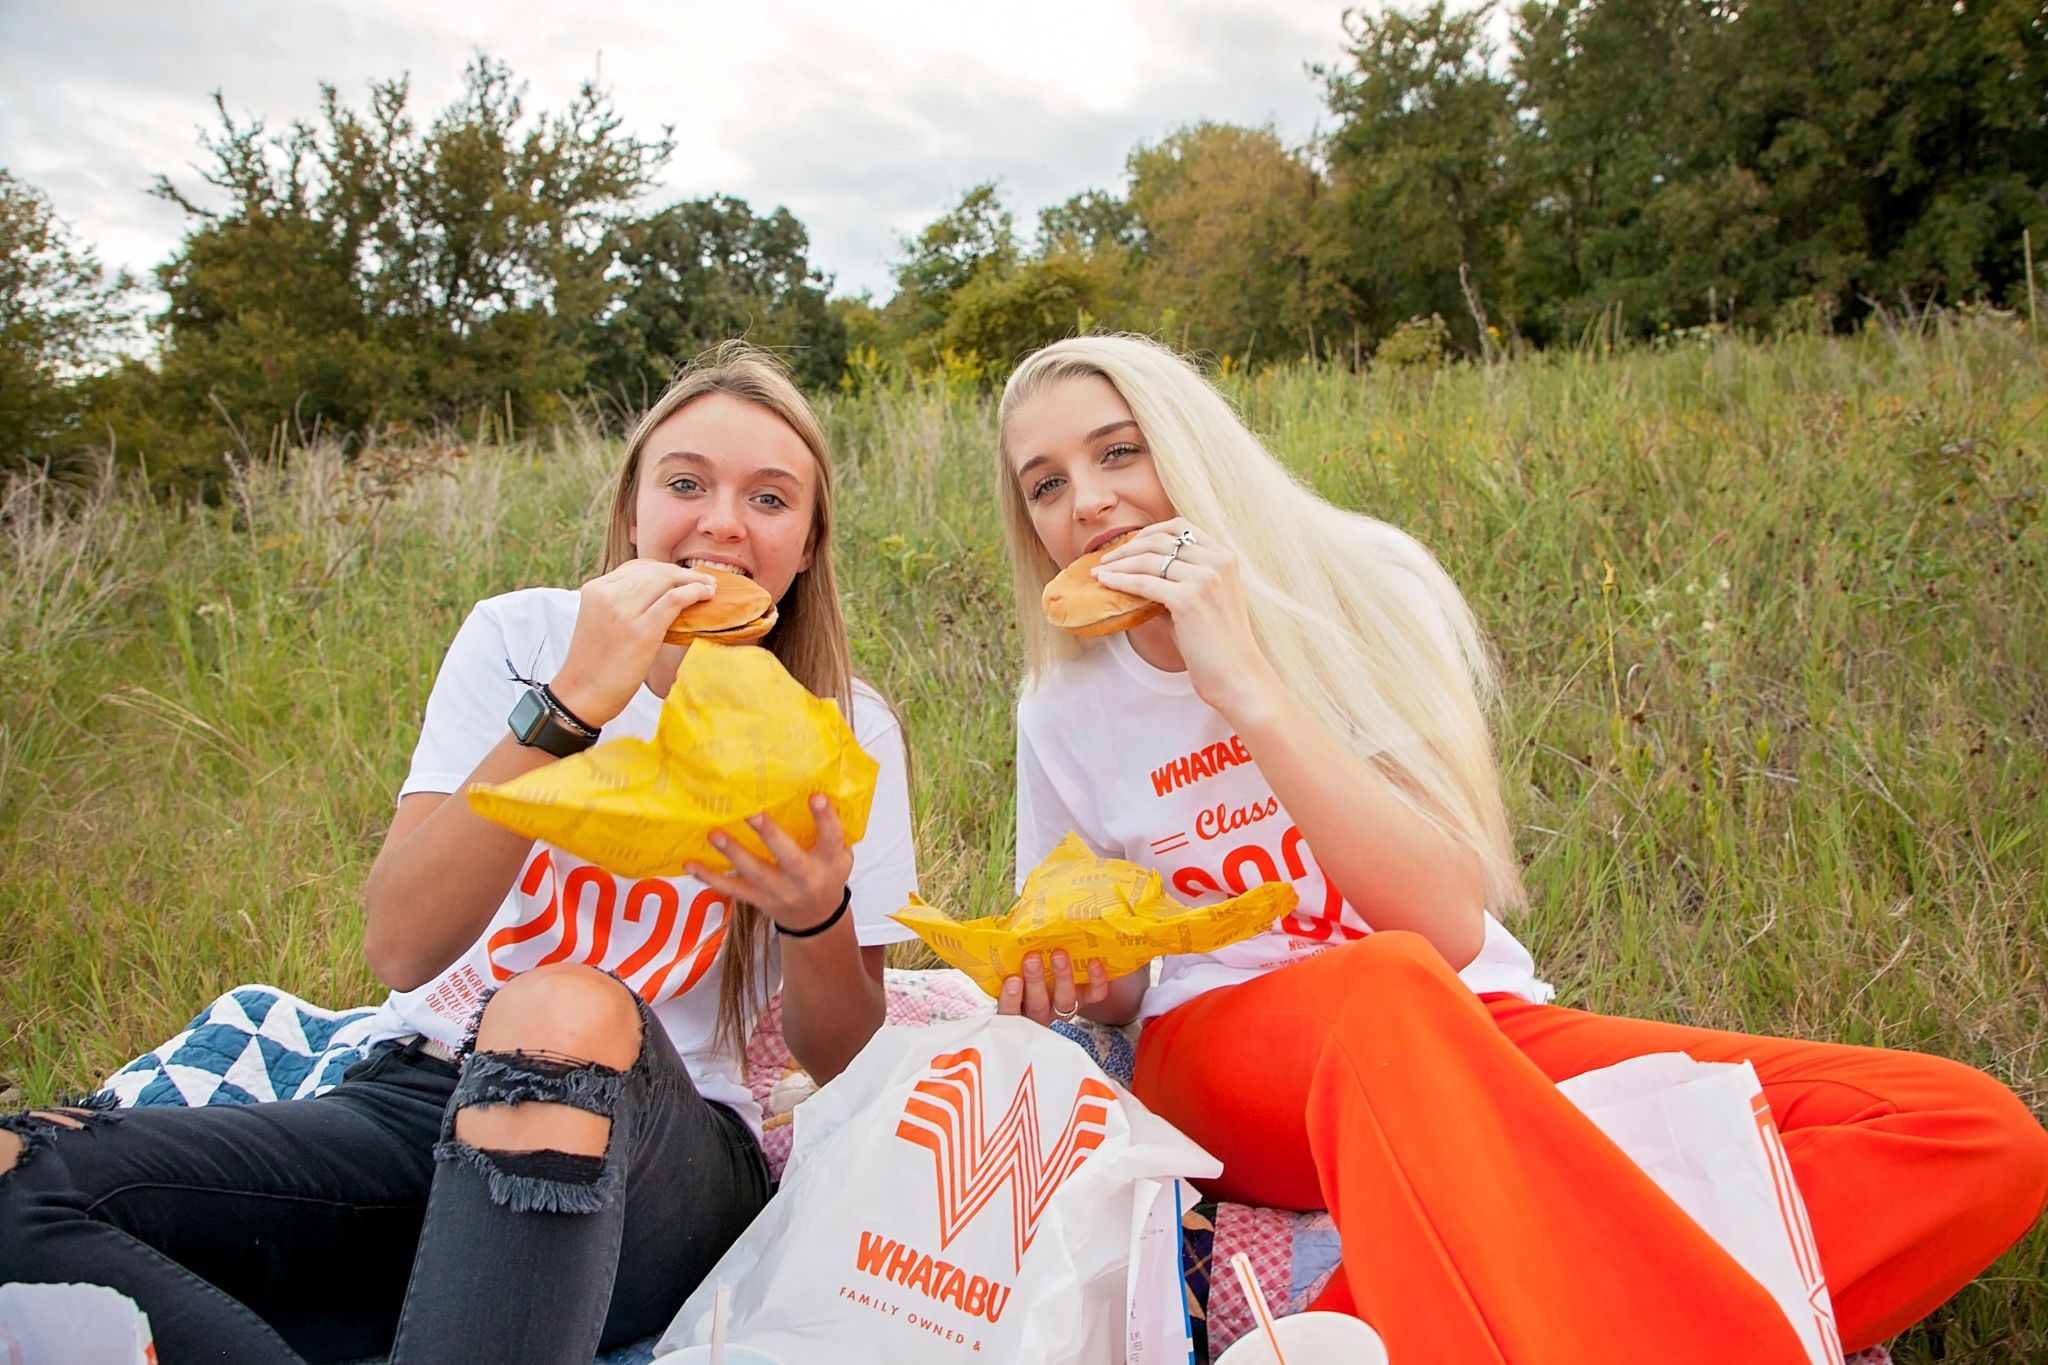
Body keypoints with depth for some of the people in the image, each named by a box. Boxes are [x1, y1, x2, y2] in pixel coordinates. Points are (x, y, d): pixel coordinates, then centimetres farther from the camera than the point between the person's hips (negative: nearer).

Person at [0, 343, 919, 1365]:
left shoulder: (845, 734, 0)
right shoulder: (519, 638, 0)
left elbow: (844, 1066, 2)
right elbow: (401, 948, -12)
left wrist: (817, 914, -20)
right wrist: (570, 703, -22)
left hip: (661, 1153, -2)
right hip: (415, 1097, 3)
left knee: (567, 1009, -38)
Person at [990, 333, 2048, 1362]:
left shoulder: (1359, 584, -5)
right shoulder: (1066, 717, 1)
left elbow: (1452, 924, -17)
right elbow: (1114, 988, 13)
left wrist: (1245, 684, -22)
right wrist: (1076, 988, -12)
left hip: (1480, 1031, 3)